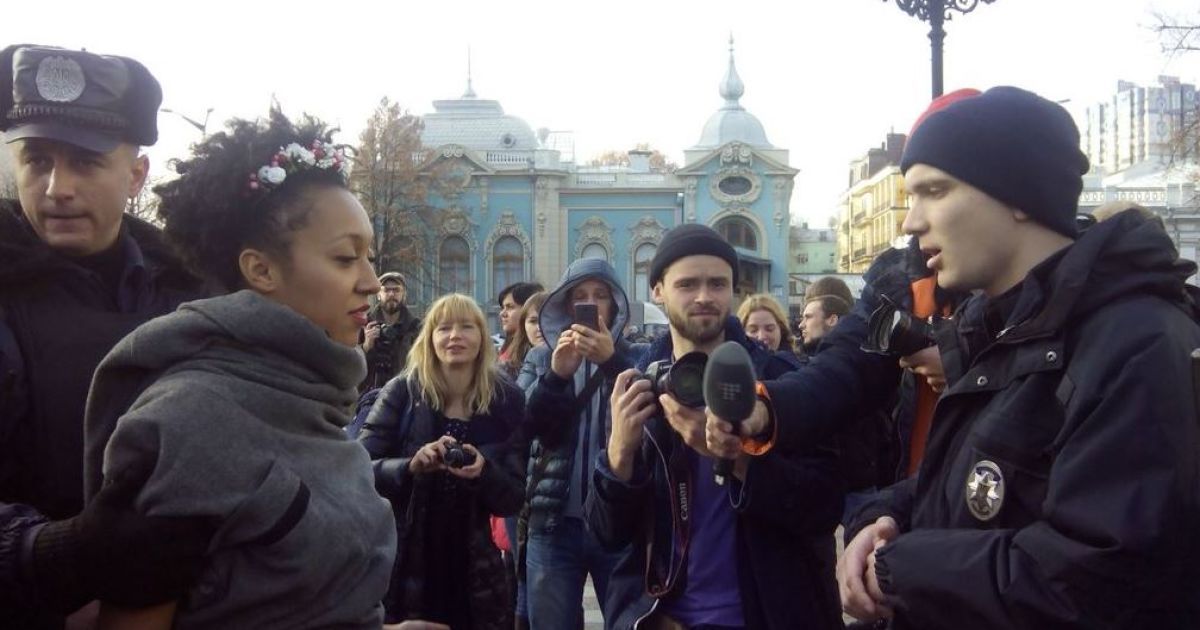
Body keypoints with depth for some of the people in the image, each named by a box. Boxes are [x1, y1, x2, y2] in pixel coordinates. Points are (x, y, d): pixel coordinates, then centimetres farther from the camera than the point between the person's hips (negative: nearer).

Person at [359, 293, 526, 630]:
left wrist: (484, 471, -21)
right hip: (403, 563, -1)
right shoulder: (403, 391, -7)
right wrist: (411, 466, -26)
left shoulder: (506, 400, -3)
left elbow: (513, 499, -2)